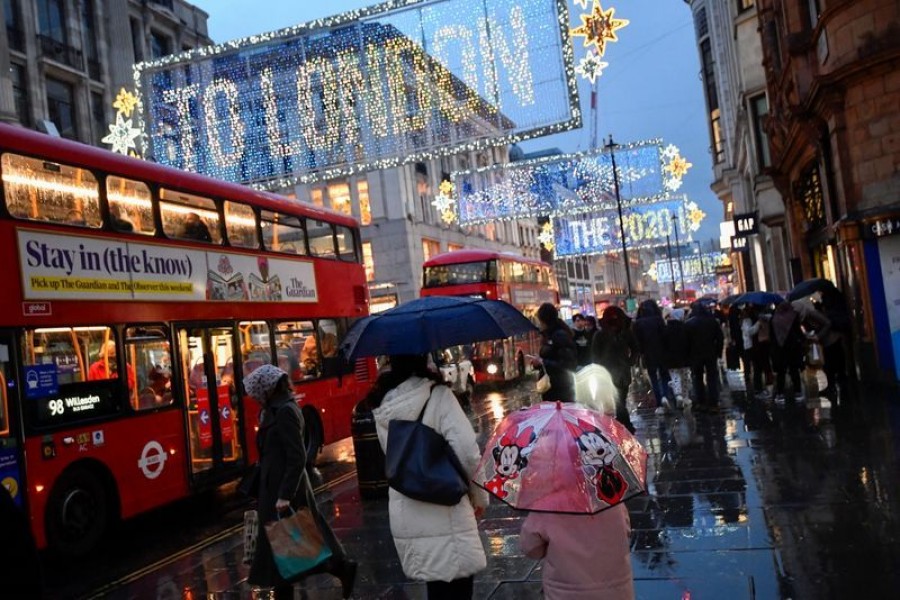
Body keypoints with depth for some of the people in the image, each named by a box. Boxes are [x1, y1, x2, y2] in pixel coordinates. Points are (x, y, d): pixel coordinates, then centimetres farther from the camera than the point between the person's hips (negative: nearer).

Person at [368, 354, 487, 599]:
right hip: (445, 511, -5)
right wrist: (479, 495, -2)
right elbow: (467, 452, -16)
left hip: (405, 515, 5)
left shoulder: (381, 406, 3)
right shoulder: (438, 395, -12)